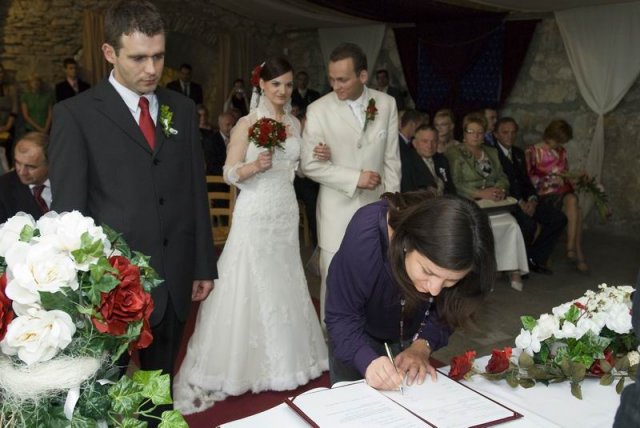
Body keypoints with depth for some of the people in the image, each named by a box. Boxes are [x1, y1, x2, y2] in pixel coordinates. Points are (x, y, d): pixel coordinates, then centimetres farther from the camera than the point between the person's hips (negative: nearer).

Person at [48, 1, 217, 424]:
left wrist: (204, 264, 8)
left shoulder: (183, 109, 6)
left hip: (175, 277, 4)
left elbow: (196, 191, 8)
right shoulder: (75, 114, -8)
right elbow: (68, 209, -8)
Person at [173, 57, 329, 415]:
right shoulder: (247, 124, -8)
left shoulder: (296, 123, 10)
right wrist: (255, 165, -27)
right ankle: (238, 363, 9)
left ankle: (283, 359, 27)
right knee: (249, 289, -3)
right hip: (255, 215, -5)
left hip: (287, 213, 6)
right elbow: (229, 174, -9)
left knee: (283, 287, 13)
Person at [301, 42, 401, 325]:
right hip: (337, 211, -2)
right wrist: (355, 178, -15)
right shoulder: (318, 110, -7)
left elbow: (391, 158, 5)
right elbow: (310, 164, -7)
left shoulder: (387, 104, 0)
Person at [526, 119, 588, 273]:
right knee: (574, 209, -31)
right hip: (544, 195, -4)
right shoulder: (532, 152, 3)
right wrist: (549, 180, -14)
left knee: (572, 200, -33)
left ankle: (571, 249, -31)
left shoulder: (561, 152, 21)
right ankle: (578, 254, -28)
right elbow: (528, 179, -4)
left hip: (562, 192, 5)